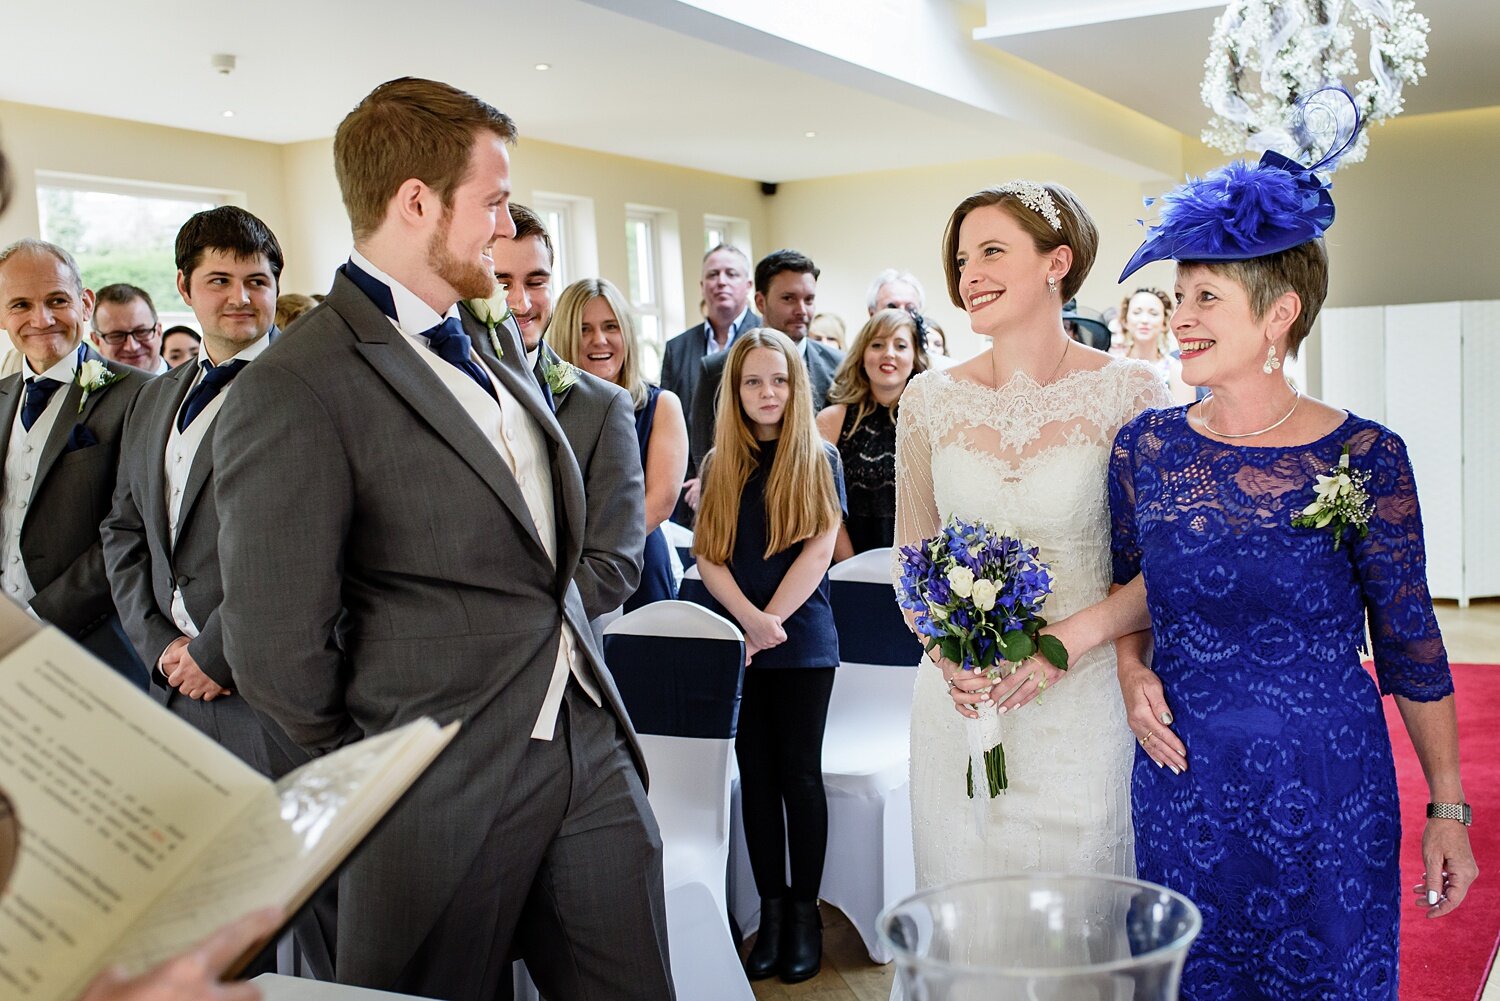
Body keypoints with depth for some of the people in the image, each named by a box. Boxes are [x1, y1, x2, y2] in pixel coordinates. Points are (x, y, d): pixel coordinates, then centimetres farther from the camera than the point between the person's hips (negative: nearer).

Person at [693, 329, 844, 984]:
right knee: (757, 775, 7)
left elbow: (819, 549, -6)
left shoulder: (819, 459, 2)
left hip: (803, 641, -2)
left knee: (800, 773, 2)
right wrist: (750, 618, -15)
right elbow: (708, 556, 0)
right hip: (737, 643, 2)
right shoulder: (718, 464, 8)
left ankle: (805, 910, 12)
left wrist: (771, 622, -14)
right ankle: (771, 909, 16)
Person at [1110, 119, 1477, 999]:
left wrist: (1448, 810, -2)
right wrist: (1133, 676, -4)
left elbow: (1411, 646, -4)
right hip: (1183, 784, 3)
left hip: (1326, 790, -2)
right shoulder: (1146, 447, -1)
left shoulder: (1364, 458, -9)